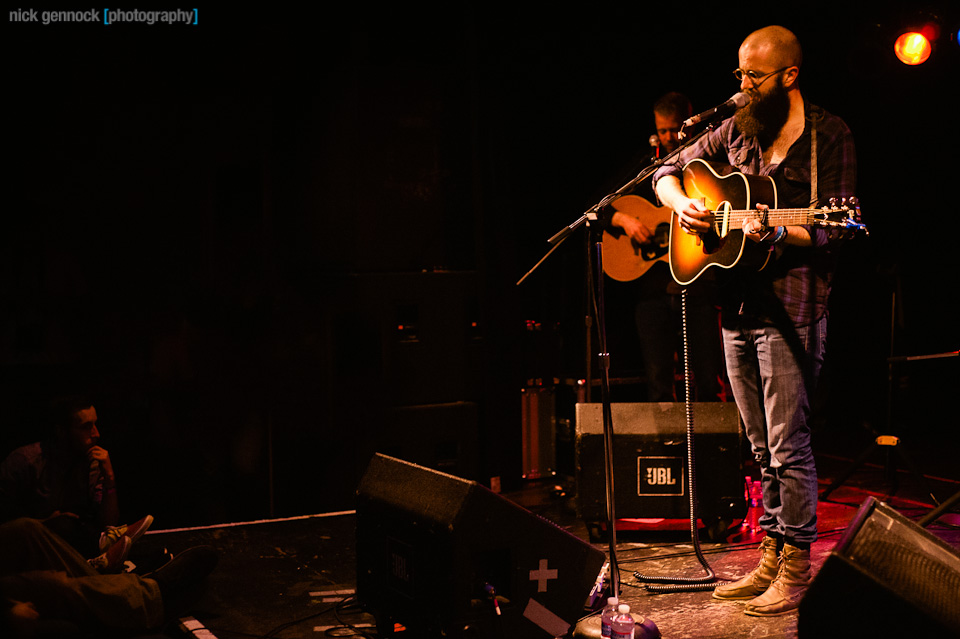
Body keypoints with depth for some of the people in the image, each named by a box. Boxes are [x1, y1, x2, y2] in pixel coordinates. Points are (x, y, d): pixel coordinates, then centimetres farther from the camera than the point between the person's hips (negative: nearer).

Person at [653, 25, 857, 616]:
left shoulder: (829, 136, -4)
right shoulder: (737, 131, 12)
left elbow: (834, 232, -8)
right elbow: (669, 173, 20)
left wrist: (777, 233, -25)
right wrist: (682, 203, -1)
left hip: (791, 309, -6)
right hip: (736, 305, 6)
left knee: (788, 445, -4)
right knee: (762, 447, 13)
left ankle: (796, 566, 8)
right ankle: (772, 555, 22)